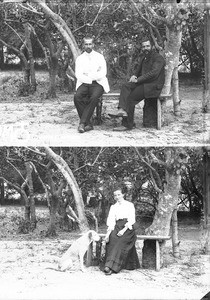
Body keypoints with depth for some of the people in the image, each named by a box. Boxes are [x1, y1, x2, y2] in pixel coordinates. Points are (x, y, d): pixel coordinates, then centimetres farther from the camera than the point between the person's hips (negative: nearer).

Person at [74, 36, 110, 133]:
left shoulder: (99, 57, 8)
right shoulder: (80, 59, 11)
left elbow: (103, 73, -4)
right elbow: (78, 75, -3)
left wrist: (88, 76, -10)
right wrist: (95, 75, -13)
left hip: (98, 83, -1)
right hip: (84, 84, 2)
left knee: (94, 98, -35)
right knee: (77, 97, -31)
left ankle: (82, 123, -32)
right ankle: (88, 124, -27)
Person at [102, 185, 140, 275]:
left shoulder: (129, 205, 8)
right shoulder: (113, 207, 18)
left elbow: (132, 220, -1)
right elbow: (111, 221, 7)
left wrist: (123, 230, -16)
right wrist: (108, 233, -11)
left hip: (127, 228, -3)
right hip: (117, 227, 3)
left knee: (120, 242, -31)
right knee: (112, 240, -30)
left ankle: (111, 266, -42)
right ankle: (109, 266, -37)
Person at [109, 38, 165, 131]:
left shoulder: (158, 58, -9)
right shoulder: (143, 57, 20)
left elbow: (153, 73, -21)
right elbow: (139, 71, 27)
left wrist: (137, 80, -22)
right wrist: (134, 76, 2)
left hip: (154, 86, -8)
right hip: (143, 83, 9)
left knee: (131, 98, -21)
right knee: (125, 86, -16)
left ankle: (128, 124, -15)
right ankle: (122, 109, -33)